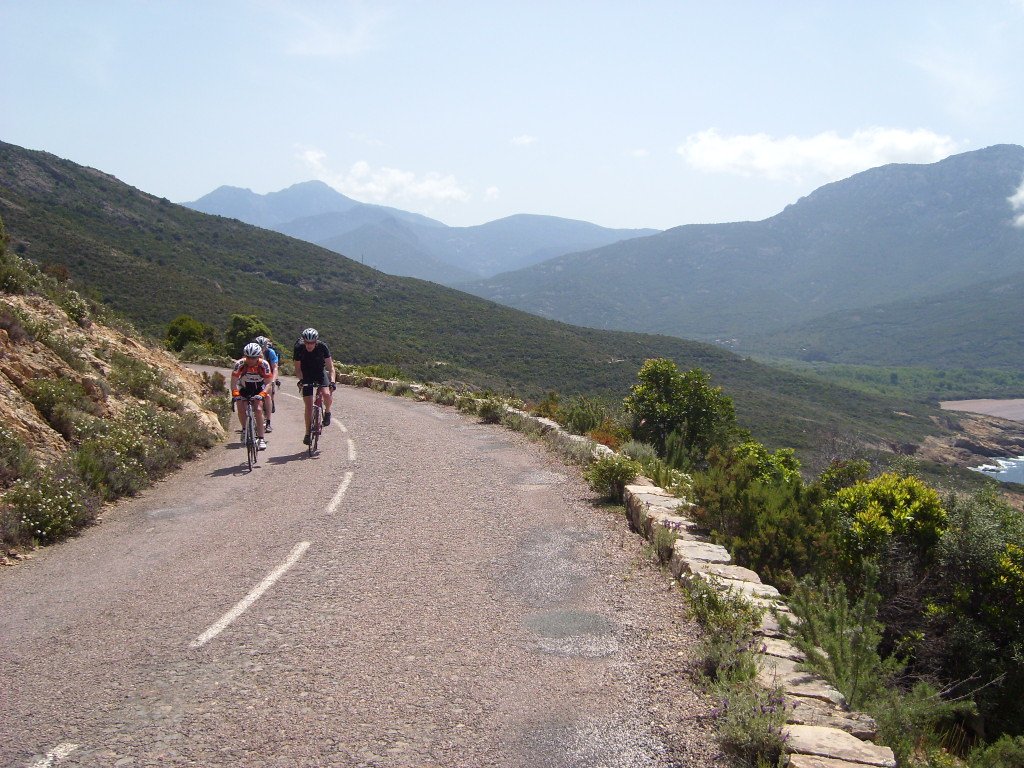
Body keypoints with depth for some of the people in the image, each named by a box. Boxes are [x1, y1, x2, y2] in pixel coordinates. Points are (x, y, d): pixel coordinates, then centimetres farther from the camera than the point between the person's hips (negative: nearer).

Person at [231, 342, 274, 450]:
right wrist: (235, 394, -40)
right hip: (244, 389, 1)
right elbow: (234, 381, -24)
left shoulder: (264, 364, -26)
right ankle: (245, 430, 9)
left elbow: (268, 383, -26)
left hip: (259, 389, -1)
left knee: (258, 410, -21)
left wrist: (262, 394, -42)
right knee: (241, 409, -18)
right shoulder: (240, 364, -24)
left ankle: (261, 438, -19)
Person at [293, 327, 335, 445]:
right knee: (308, 406, -7)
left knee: (326, 394, -28)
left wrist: (332, 381, -34)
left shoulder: (322, 347, -22)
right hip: (306, 376, 0)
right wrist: (300, 380, -30)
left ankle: (327, 412, 3)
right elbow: (298, 368, -12)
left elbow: (330, 366, -21)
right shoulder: (299, 348, -21)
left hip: (320, 373, 0)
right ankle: (308, 433, 4)